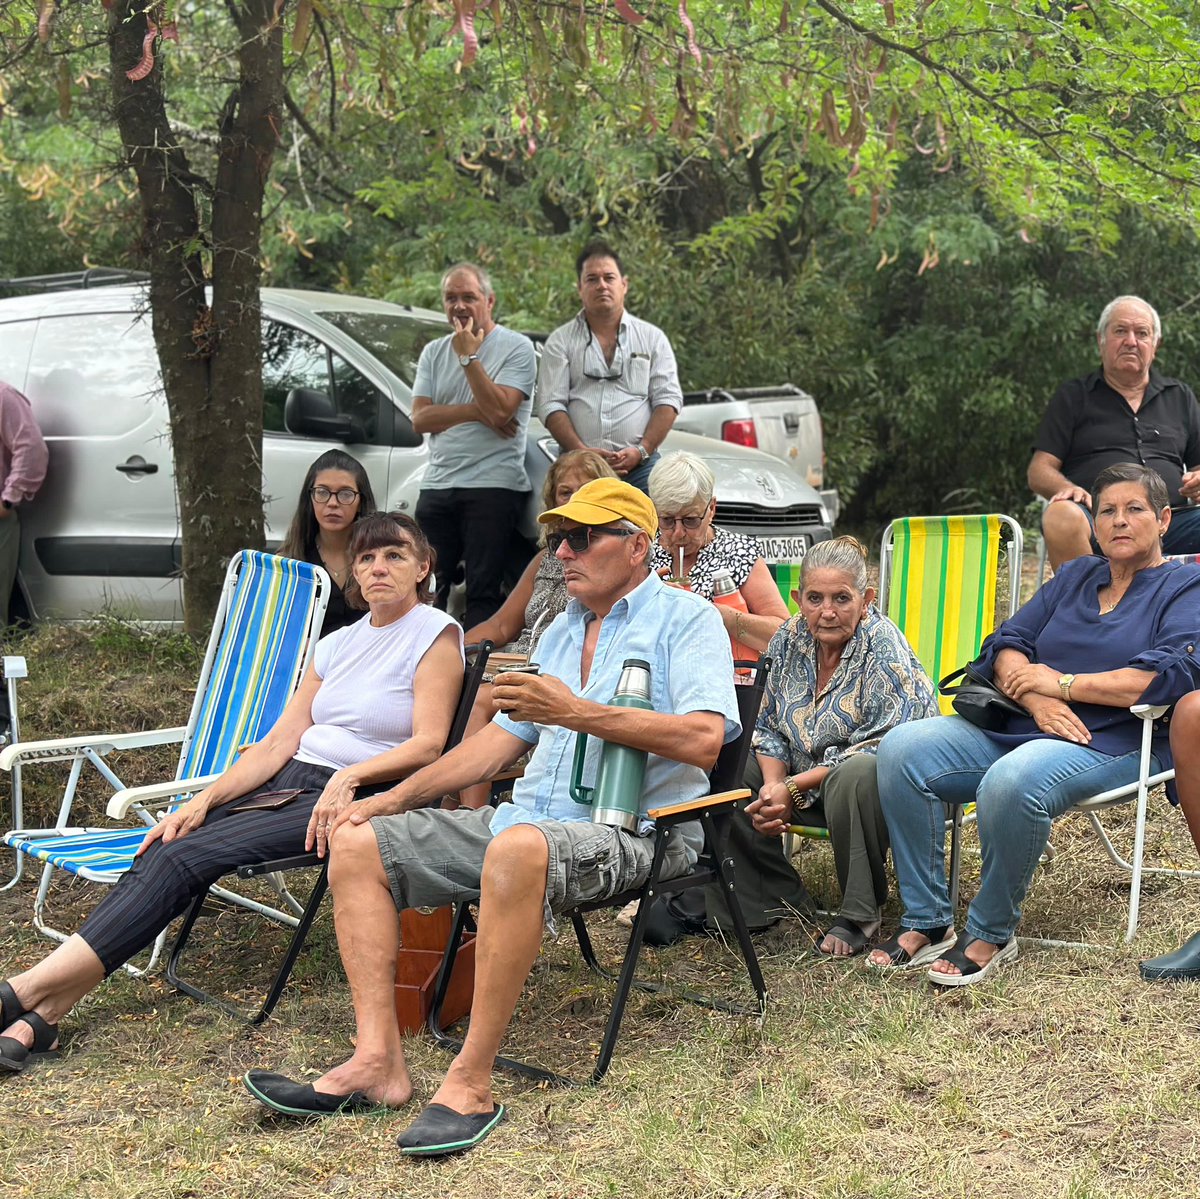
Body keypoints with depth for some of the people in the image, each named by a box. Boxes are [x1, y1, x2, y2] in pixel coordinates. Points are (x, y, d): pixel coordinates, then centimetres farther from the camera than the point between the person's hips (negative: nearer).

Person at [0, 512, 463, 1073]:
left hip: (359, 798, -6)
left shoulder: (435, 634, 0)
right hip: (289, 781, 6)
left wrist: (350, 777, -25)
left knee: (186, 855, -23)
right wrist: (202, 802, -1)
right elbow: (279, 741, 11)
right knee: (161, 854, -18)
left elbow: (428, 744, -10)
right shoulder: (338, 644, 18)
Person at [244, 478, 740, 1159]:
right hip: (528, 817, 9)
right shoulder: (563, 630, 23)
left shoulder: (687, 619, -2)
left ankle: (471, 1084, -33)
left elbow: (704, 739, -18)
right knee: (358, 843, -1)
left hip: (635, 831, -8)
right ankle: (378, 1061, -13)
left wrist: (578, 713, -19)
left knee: (519, 847, -41)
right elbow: (503, 739, 24)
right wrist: (395, 800, 16)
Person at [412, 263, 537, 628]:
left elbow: (499, 410, -16)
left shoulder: (517, 348, -1)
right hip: (437, 485, 5)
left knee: (483, 591, -4)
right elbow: (420, 419, 3)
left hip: (494, 487, -5)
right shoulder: (433, 352, 15)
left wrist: (469, 355, -11)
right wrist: (475, 411, -8)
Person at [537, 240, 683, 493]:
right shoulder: (560, 341, 12)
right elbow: (551, 405, 2)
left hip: (640, 466, 1)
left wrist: (642, 450, -8)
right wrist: (581, 451, -13)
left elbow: (668, 399, 7)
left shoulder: (652, 338, 15)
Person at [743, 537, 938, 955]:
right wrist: (772, 786, -13)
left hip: (888, 783, -6)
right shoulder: (789, 640, 1)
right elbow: (769, 727, 8)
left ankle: (860, 913, -22)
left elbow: (879, 748, -22)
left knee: (852, 776, -39)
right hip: (805, 783, 6)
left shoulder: (883, 646, -17)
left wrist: (795, 787, -23)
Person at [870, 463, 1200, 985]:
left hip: (1114, 742, -6)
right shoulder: (1074, 577, 23)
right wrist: (1036, 700, -10)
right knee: (902, 748, -17)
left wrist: (1062, 684, -10)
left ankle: (992, 934, -17)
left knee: (1012, 782, -38)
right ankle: (927, 923, -13)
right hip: (1019, 726, 7)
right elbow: (1007, 644, 13)